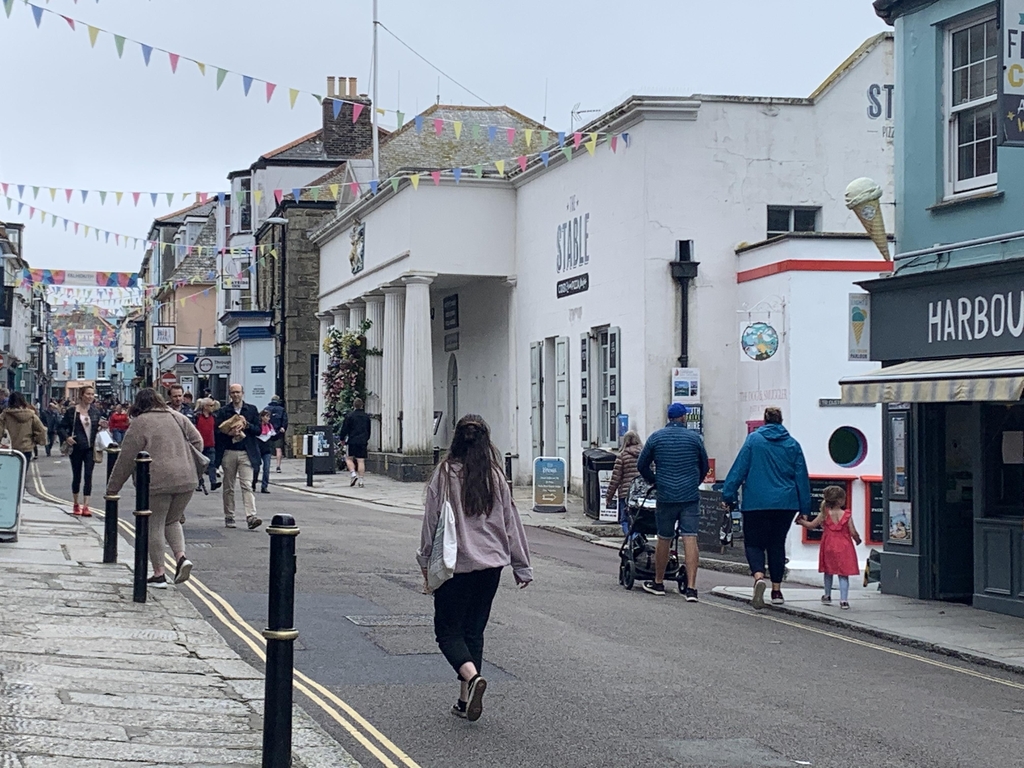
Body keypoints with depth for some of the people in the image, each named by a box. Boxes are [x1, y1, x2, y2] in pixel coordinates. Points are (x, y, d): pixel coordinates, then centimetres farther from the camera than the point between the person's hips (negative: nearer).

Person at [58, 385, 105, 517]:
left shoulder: (96, 411, 6)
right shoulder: (72, 411, -3)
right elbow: (62, 427, 1)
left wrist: (102, 427, -7)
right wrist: (66, 437, -16)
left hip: (90, 448, 1)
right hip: (76, 448, -1)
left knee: (88, 476, -6)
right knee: (76, 476, 10)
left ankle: (85, 506, -9)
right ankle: (76, 505, 24)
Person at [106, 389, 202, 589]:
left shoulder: (140, 423, -2)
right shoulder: (177, 417, 13)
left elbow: (126, 459, -1)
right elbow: (198, 441, 14)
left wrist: (113, 488, 6)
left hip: (157, 482, -5)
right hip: (186, 481, 5)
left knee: (154, 526, 6)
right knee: (172, 521, 22)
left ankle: (159, 574, 7)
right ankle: (181, 557, 1)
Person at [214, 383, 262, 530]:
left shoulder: (251, 409, 10)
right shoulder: (223, 411, 8)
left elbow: (259, 430, 6)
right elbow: (217, 431, 1)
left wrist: (247, 426, -12)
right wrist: (229, 433, -18)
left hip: (246, 453, -1)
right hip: (228, 453, 1)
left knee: (247, 485, -10)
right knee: (228, 487, 6)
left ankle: (251, 517, -18)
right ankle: (229, 518, 14)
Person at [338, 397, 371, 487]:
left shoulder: (350, 416, -6)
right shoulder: (366, 416, 9)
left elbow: (344, 429, -4)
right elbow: (369, 430, 19)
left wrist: (342, 438, 9)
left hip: (352, 441, -4)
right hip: (363, 441, 4)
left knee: (348, 458, 10)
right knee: (361, 461, 2)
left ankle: (353, 474, -11)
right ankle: (360, 480, -1)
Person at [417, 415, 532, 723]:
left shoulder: (444, 474, -8)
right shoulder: (495, 476, 0)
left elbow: (432, 521, -5)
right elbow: (511, 521, 6)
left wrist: (426, 563, 4)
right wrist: (521, 566, 13)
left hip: (455, 565, -3)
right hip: (491, 564, 3)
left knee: (448, 629, 6)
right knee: (474, 630, 13)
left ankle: (472, 676, -20)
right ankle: (465, 701, 14)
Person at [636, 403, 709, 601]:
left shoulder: (656, 437, 3)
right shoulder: (694, 438, 3)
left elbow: (641, 466, 9)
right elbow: (704, 466, 13)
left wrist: (654, 481, 26)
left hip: (666, 497, 1)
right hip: (691, 496, 0)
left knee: (664, 540, 13)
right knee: (690, 540, -5)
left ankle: (658, 583, 25)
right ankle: (691, 588, -13)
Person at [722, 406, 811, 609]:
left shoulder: (753, 439, 0)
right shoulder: (792, 444, 7)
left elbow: (739, 469, -3)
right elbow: (802, 477, 8)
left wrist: (728, 495, 1)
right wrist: (804, 509, 12)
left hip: (756, 502, -2)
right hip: (785, 503, 2)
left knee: (754, 543, 4)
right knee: (777, 543, 14)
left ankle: (759, 576, -24)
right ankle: (777, 590, 13)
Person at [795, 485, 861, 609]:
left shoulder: (824, 514, -5)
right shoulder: (847, 515, -9)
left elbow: (811, 525, 0)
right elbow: (853, 532, -8)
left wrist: (801, 521, 17)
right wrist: (857, 539, 13)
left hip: (829, 547, 2)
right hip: (844, 548, -2)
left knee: (828, 572, 21)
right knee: (843, 575, 0)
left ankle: (827, 596, 33)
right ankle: (844, 600, -8)